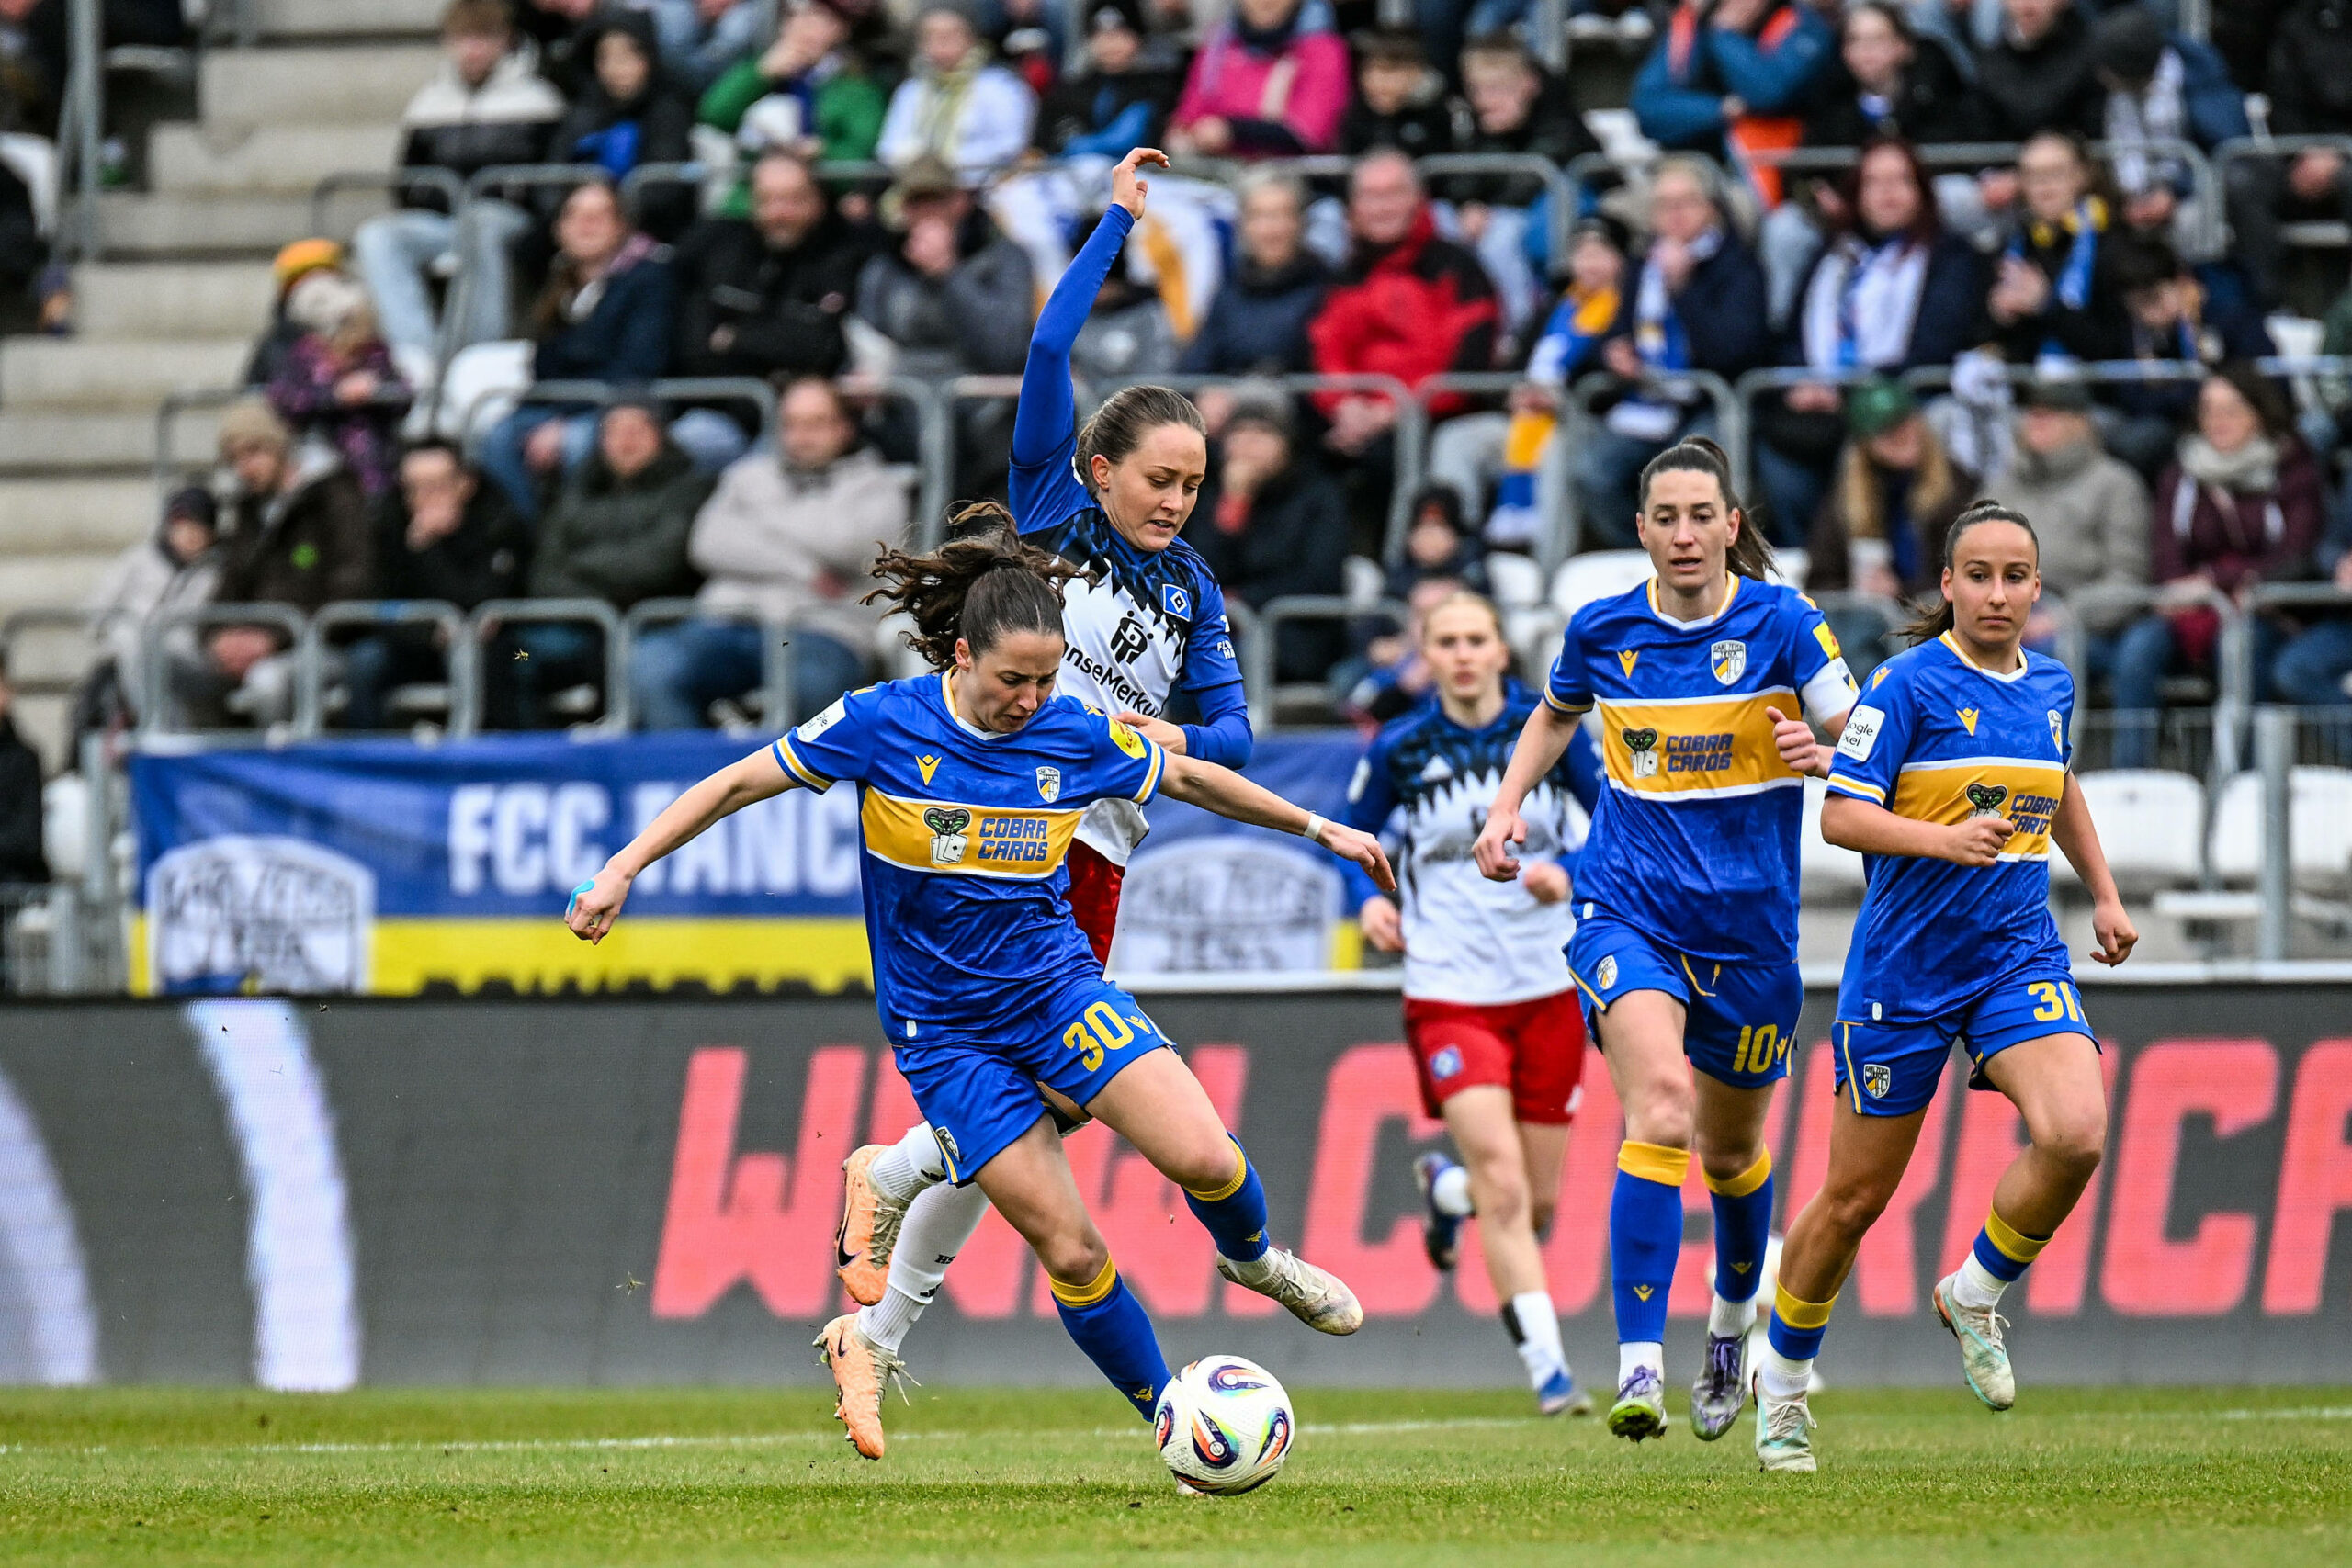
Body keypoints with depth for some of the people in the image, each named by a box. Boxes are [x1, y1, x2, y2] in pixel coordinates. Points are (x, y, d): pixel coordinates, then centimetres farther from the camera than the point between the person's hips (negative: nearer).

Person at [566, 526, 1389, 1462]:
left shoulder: (1076, 735, -5)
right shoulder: (882, 725, -13)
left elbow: (1191, 779, 13)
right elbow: (737, 784, -3)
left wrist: (1321, 829, 18)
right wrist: (621, 870, -8)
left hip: (1059, 988, 2)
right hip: (945, 1028, -2)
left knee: (1203, 1157, -19)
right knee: (1070, 1252, -8)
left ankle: (1252, 1259, 15)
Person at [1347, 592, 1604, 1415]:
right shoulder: (1397, 751, -2)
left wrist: (1568, 871, -16)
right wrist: (1368, 899, -8)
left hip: (1549, 985, 2)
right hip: (1449, 994, -2)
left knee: (1539, 1205, 8)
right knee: (1504, 1187, -18)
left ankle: (1443, 1185, 42)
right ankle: (1547, 1368, -15)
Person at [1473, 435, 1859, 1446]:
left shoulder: (1781, 624, -6)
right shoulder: (1602, 632, 1)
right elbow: (1556, 714, 23)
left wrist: (1820, 751, -24)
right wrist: (1507, 807, 10)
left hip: (1749, 924, 1)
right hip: (1628, 913, -1)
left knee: (1729, 1153, 15)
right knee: (1660, 1102, -26)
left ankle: (1732, 1325, 48)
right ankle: (1638, 1368, -31)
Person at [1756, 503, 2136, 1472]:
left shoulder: (2051, 687, 8)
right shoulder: (1910, 683, -10)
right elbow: (1841, 814, -15)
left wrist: (2104, 892, 25)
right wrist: (1945, 838, -29)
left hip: (2019, 957, 4)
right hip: (1904, 967, -4)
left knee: (2075, 1135, -23)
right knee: (1855, 1197, 4)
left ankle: (1976, 1295, 4)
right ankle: (1782, 1382, 27)